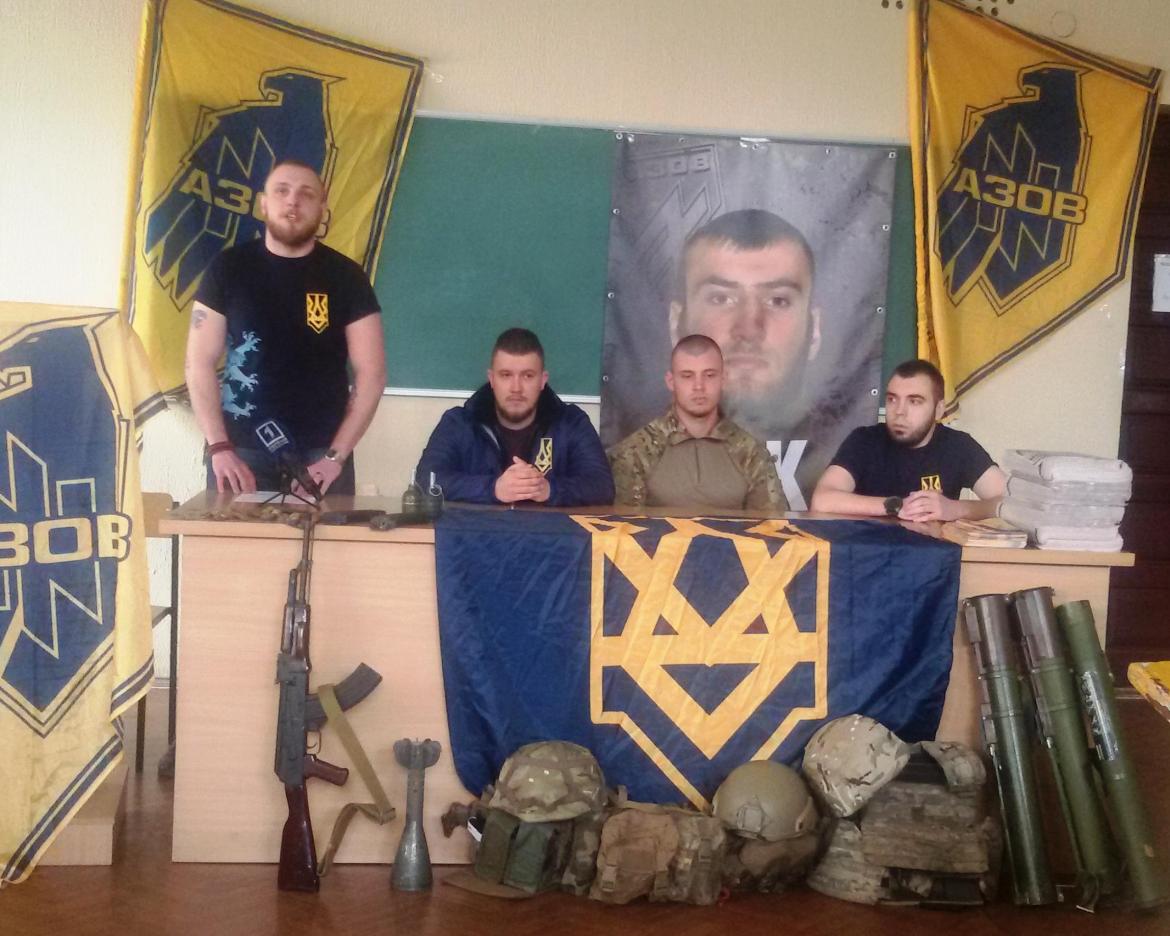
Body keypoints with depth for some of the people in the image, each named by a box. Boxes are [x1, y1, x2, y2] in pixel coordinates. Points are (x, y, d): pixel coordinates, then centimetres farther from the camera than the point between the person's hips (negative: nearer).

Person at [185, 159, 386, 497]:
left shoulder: (346, 277, 0)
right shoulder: (229, 268, 1)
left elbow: (371, 373, -2)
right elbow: (199, 364, 0)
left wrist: (336, 456, -10)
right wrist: (219, 448, -10)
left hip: (319, 453, 0)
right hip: (241, 449, 0)